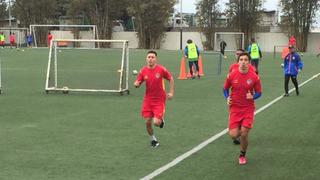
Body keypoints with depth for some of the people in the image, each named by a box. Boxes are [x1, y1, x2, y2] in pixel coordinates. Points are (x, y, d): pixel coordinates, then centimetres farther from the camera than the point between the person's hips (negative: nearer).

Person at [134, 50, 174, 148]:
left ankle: (161, 119, 26)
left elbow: (170, 79, 4)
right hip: (148, 99, 3)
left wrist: (171, 92, -2)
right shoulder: (143, 71, -4)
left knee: (156, 122, -14)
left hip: (159, 100, -3)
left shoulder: (161, 69, -10)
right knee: (147, 122, 0)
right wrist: (136, 84, -22)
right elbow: (137, 84, 2)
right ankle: (153, 140, 26)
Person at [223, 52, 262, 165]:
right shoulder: (231, 76, -5)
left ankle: (242, 155, 21)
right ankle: (238, 129, 31)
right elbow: (225, 89, 11)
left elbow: (258, 93, 4)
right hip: (234, 108, 1)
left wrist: (252, 97, -17)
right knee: (233, 135, -9)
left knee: (244, 135, -7)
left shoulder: (254, 77, -6)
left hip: (248, 109, -1)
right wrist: (227, 98, -7)